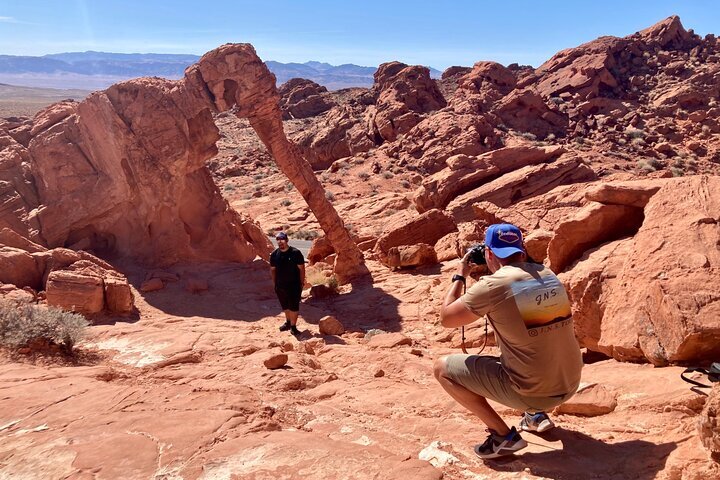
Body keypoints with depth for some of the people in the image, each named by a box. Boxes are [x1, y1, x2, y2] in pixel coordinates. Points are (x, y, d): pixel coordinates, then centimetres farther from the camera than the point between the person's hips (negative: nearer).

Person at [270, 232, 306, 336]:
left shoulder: (295, 253, -11)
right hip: (280, 285, 4)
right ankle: (288, 322, 38)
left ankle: (293, 326, 7)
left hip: (294, 285, -4)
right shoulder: (274, 254, 1)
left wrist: (302, 283, -7)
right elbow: (272, 269, 12)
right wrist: (274, 283, 9)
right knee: (285, 306, 19)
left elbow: (301, 268, -6)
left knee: (294, 306, -3)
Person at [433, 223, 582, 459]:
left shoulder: (492, 285, -15)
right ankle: (536, 415, 22)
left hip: (532, 393, -7)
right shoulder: (548, 274, 3)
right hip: (569, 386, 7)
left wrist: (459, 276, 8)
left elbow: (446, 318, -4)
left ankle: (503, 435, 4)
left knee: (442, 368, 4)